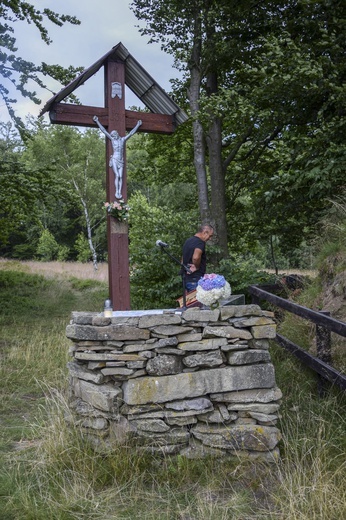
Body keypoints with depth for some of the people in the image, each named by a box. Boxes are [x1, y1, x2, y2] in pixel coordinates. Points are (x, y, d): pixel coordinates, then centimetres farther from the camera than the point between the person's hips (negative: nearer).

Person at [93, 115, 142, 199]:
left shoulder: (123, 139, 12)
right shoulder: (112, 139, 6)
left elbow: (131, 133, 19)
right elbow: (104, 131, 6)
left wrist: (137, 125, 24)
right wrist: (97, 121, 6)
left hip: (121, 161, 3)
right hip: (114, 160, -3)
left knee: (121, 177, -5)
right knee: (117, 175, -14)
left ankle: (120, 192, -6)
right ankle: (116, 192, -11)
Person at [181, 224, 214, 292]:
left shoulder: (188, 241, 17)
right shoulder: (200, 242, -14)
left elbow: (183, 261, 27)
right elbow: (196, 257, -34)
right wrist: (197, 267, -17)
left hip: (186, 278, 9)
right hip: (195, 279, -9)